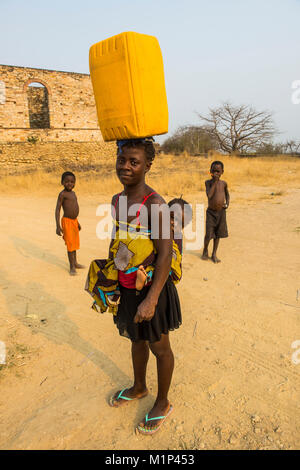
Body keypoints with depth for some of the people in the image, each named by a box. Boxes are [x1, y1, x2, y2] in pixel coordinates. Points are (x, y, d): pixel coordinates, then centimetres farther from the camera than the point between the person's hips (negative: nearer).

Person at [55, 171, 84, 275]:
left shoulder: (73, 193, 12)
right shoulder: (62, 194, -13)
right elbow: (57, 209, -16)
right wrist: (58, 226, -23)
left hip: (74, 221, 8)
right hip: (67, 221, -8)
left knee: (74, 243, 18)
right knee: (70, 244, -2)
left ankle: (75, 263, 33)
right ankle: (72, 267, 9)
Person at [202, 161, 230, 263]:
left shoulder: (224, 183, 3)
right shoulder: (208, 182, -6)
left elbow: (227, 194, 21)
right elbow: (209, 195, -22)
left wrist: (227, 203, 3)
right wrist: (215, 182, -19)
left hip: (221, 212, 3)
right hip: (211, 212, -3)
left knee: (218, 234, 9)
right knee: (208, 234, -6)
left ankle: (214, 254, 23)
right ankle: (205, 250, 22)